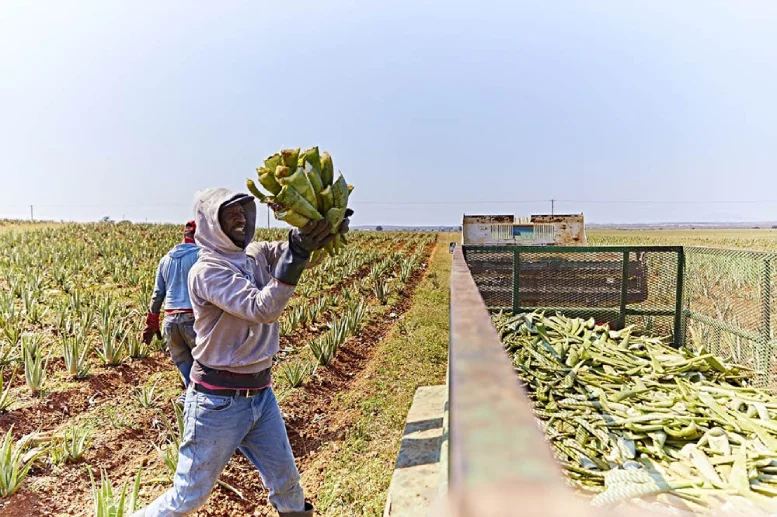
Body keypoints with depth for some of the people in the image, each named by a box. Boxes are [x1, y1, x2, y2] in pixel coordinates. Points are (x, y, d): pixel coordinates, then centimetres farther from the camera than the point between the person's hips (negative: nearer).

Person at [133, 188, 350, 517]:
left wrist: (328, 223, -25)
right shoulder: (206, 271, -17)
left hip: (261, 394, 6)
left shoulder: (257, 255, 3)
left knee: (287, 485, 17)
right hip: (219, 402, -6)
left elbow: (311, 250, -4)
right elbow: (262, 310, -28)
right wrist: (294, 257, -36)